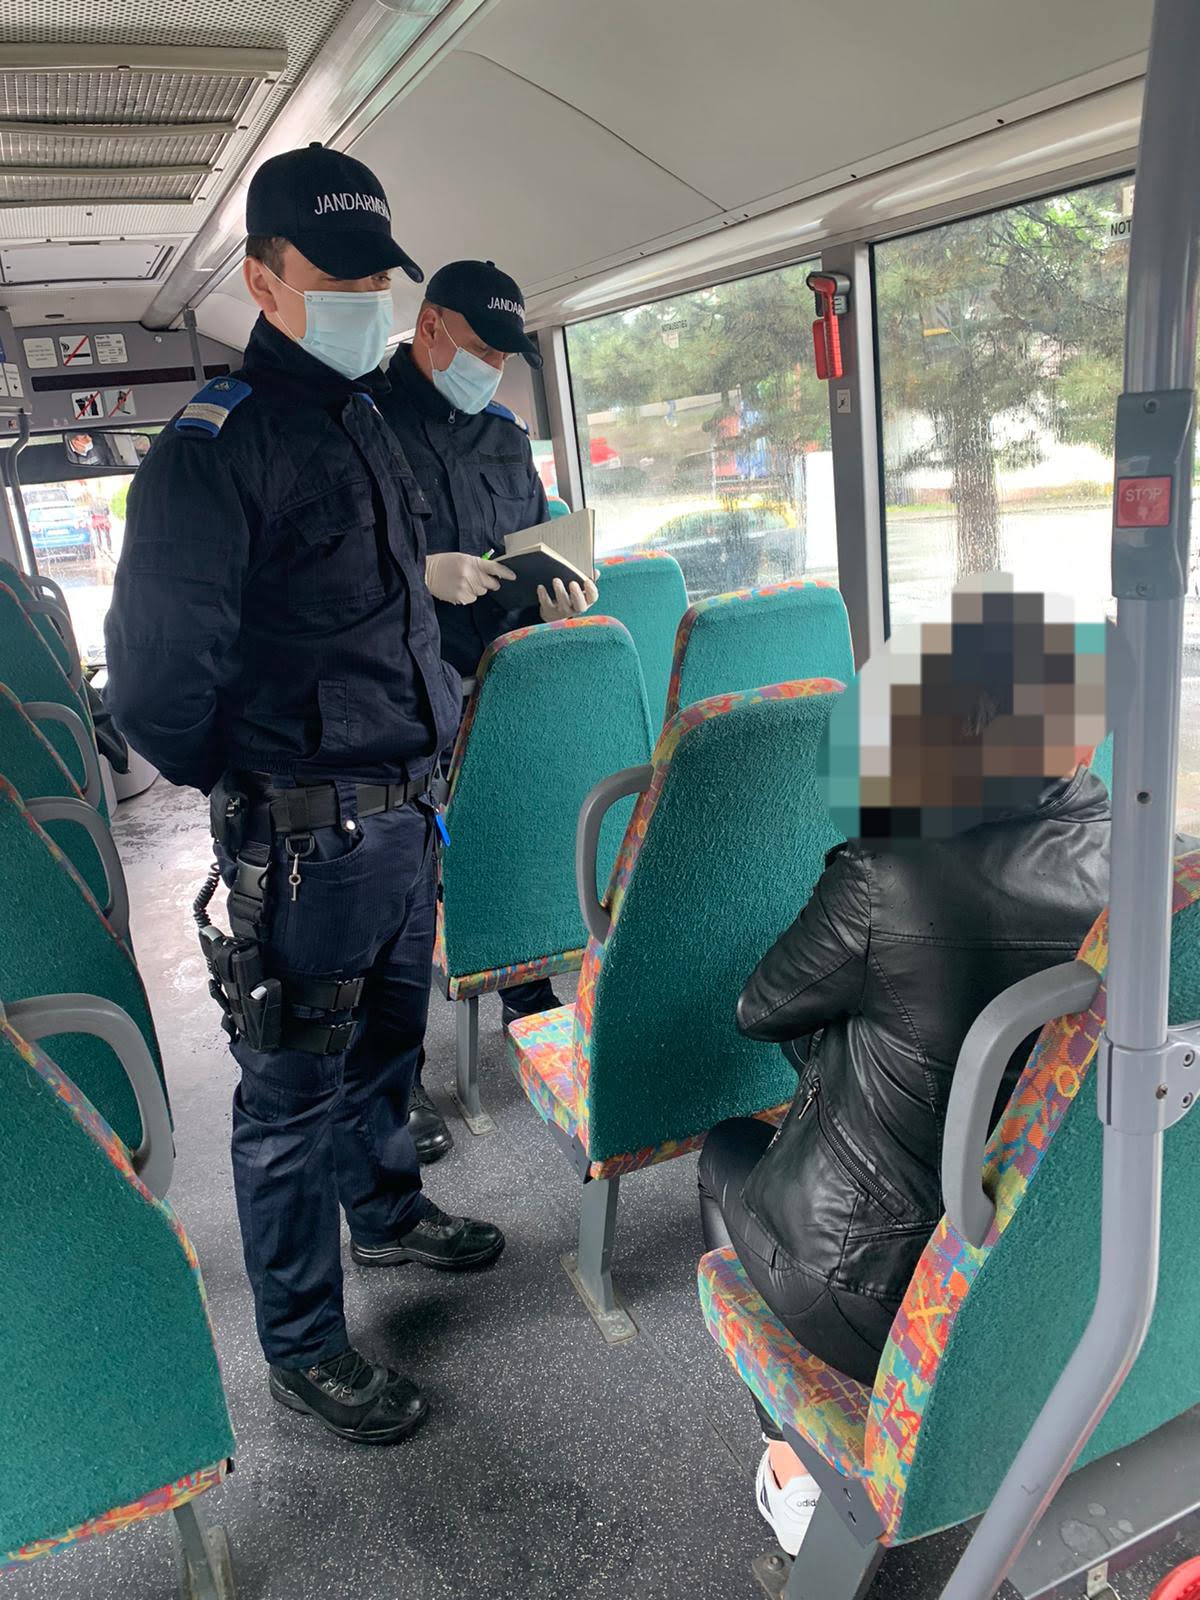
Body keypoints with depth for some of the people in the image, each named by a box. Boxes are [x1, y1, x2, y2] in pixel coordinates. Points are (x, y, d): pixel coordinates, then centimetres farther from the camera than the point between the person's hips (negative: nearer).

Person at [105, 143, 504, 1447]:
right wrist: (237, 782, -1)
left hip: (401, 812, 8)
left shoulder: (368, 423, 14)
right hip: (300, 835, -8)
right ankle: (302, 1348, 25)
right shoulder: (216, 443, -14)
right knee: (295, 1094, 6)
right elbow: (153, 672, -16)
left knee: (388, 1043, 24)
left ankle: (388, 1214, 48)